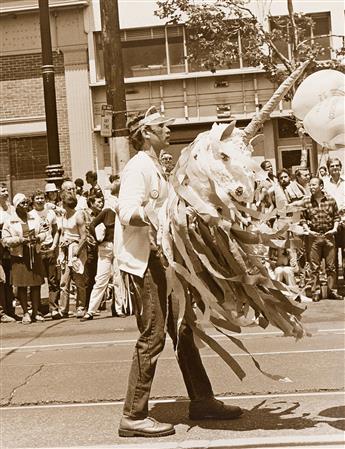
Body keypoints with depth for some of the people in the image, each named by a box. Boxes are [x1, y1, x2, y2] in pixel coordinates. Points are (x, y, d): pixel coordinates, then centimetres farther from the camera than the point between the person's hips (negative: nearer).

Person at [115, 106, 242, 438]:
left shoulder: (153, 166, 20)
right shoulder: (139, 166, -11)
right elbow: (128, 212, -23)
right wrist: (158, 216, -34)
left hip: (158, 256, 10)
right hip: (142, 258, -10)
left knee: (181, 330, 13)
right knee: (153, 336, -9)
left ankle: (201, 401, 22)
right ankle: (133, 417, -3)